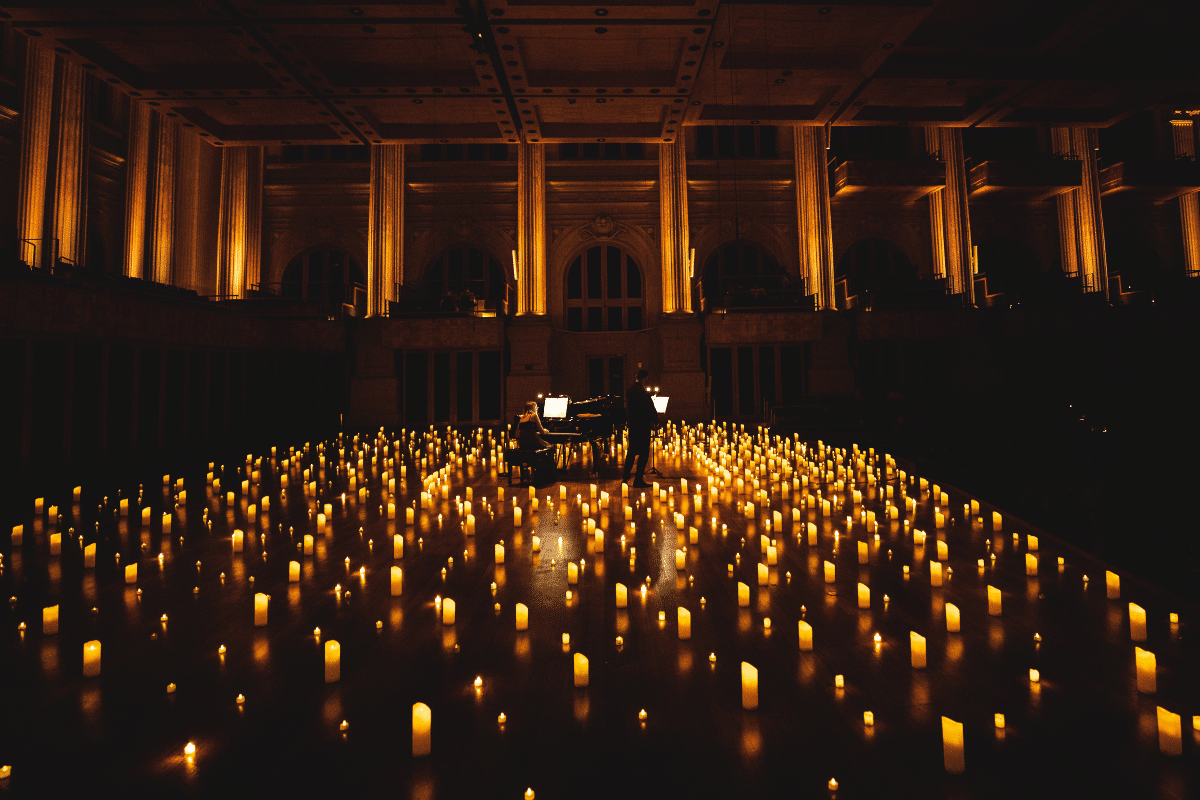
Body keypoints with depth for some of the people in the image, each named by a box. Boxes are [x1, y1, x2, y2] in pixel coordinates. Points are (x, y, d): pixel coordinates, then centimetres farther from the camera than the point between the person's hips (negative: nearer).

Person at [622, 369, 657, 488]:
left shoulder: (629, 391, 3)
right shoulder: (643, 392, -19)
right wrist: (655, 420, 2)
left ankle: (625, 476, 22)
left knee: (631, 451, 18)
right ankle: (638, 480, 5)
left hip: (632, 424, 7)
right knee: (643, 453, 2)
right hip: (643, 425, -7)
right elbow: (651, 409, -14)